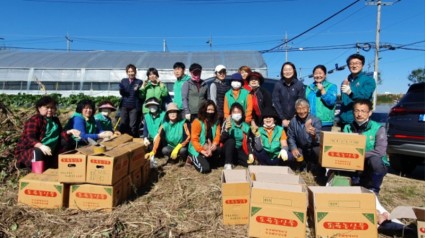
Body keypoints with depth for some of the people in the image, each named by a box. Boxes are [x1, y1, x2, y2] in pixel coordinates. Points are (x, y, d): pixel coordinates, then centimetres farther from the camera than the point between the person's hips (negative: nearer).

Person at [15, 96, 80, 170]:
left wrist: (70, 132, -12)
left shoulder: (55, 120, 10)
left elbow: (60, 134, 9)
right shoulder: (35, 120, -14)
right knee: (39, 153, -40)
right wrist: (41, 146, -46)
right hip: (29, 150, -8)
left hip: (48, 151, 8)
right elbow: (29, 138, -26)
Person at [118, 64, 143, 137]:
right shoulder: (123, 81, 12)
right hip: (124, 106, 3)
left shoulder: (139, 82, 4)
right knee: (123, 125, 4)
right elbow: (121, 92, 3)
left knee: (133, 126, -3)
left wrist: (137, 90, -22)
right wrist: (121, 89, -19)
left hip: (134, 107, -3)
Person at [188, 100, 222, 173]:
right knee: (205, 169, -21)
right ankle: (193, 159, 8)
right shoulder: (197, 122, -15)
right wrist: (202, 151, -29)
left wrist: (214, 144, -25)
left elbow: (217, 135, -4)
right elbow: (194, 140, -17)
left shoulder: (216, 122, 2)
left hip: (210, 148, 5)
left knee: (219, 149, -28)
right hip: (197, 150, -5)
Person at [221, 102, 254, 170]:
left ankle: (234, 160, 8)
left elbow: (249, 142, 1)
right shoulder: (227, 123, -10)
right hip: (228, 150, -3)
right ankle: (228, 164, -25)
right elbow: (222, 139, -20)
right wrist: (226, 129, -38)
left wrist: (250, 154, -14)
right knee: (231, 140, -34)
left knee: (250, 163, -19)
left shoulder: (246, 126, -1)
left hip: (239, 150, 3)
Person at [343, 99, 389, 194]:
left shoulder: (378, 128, -11)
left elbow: (380, 152, -23)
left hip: (376, 168, -3)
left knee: (374, 160, -36)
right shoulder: (348, 128, 0)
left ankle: (374, 190, -10)